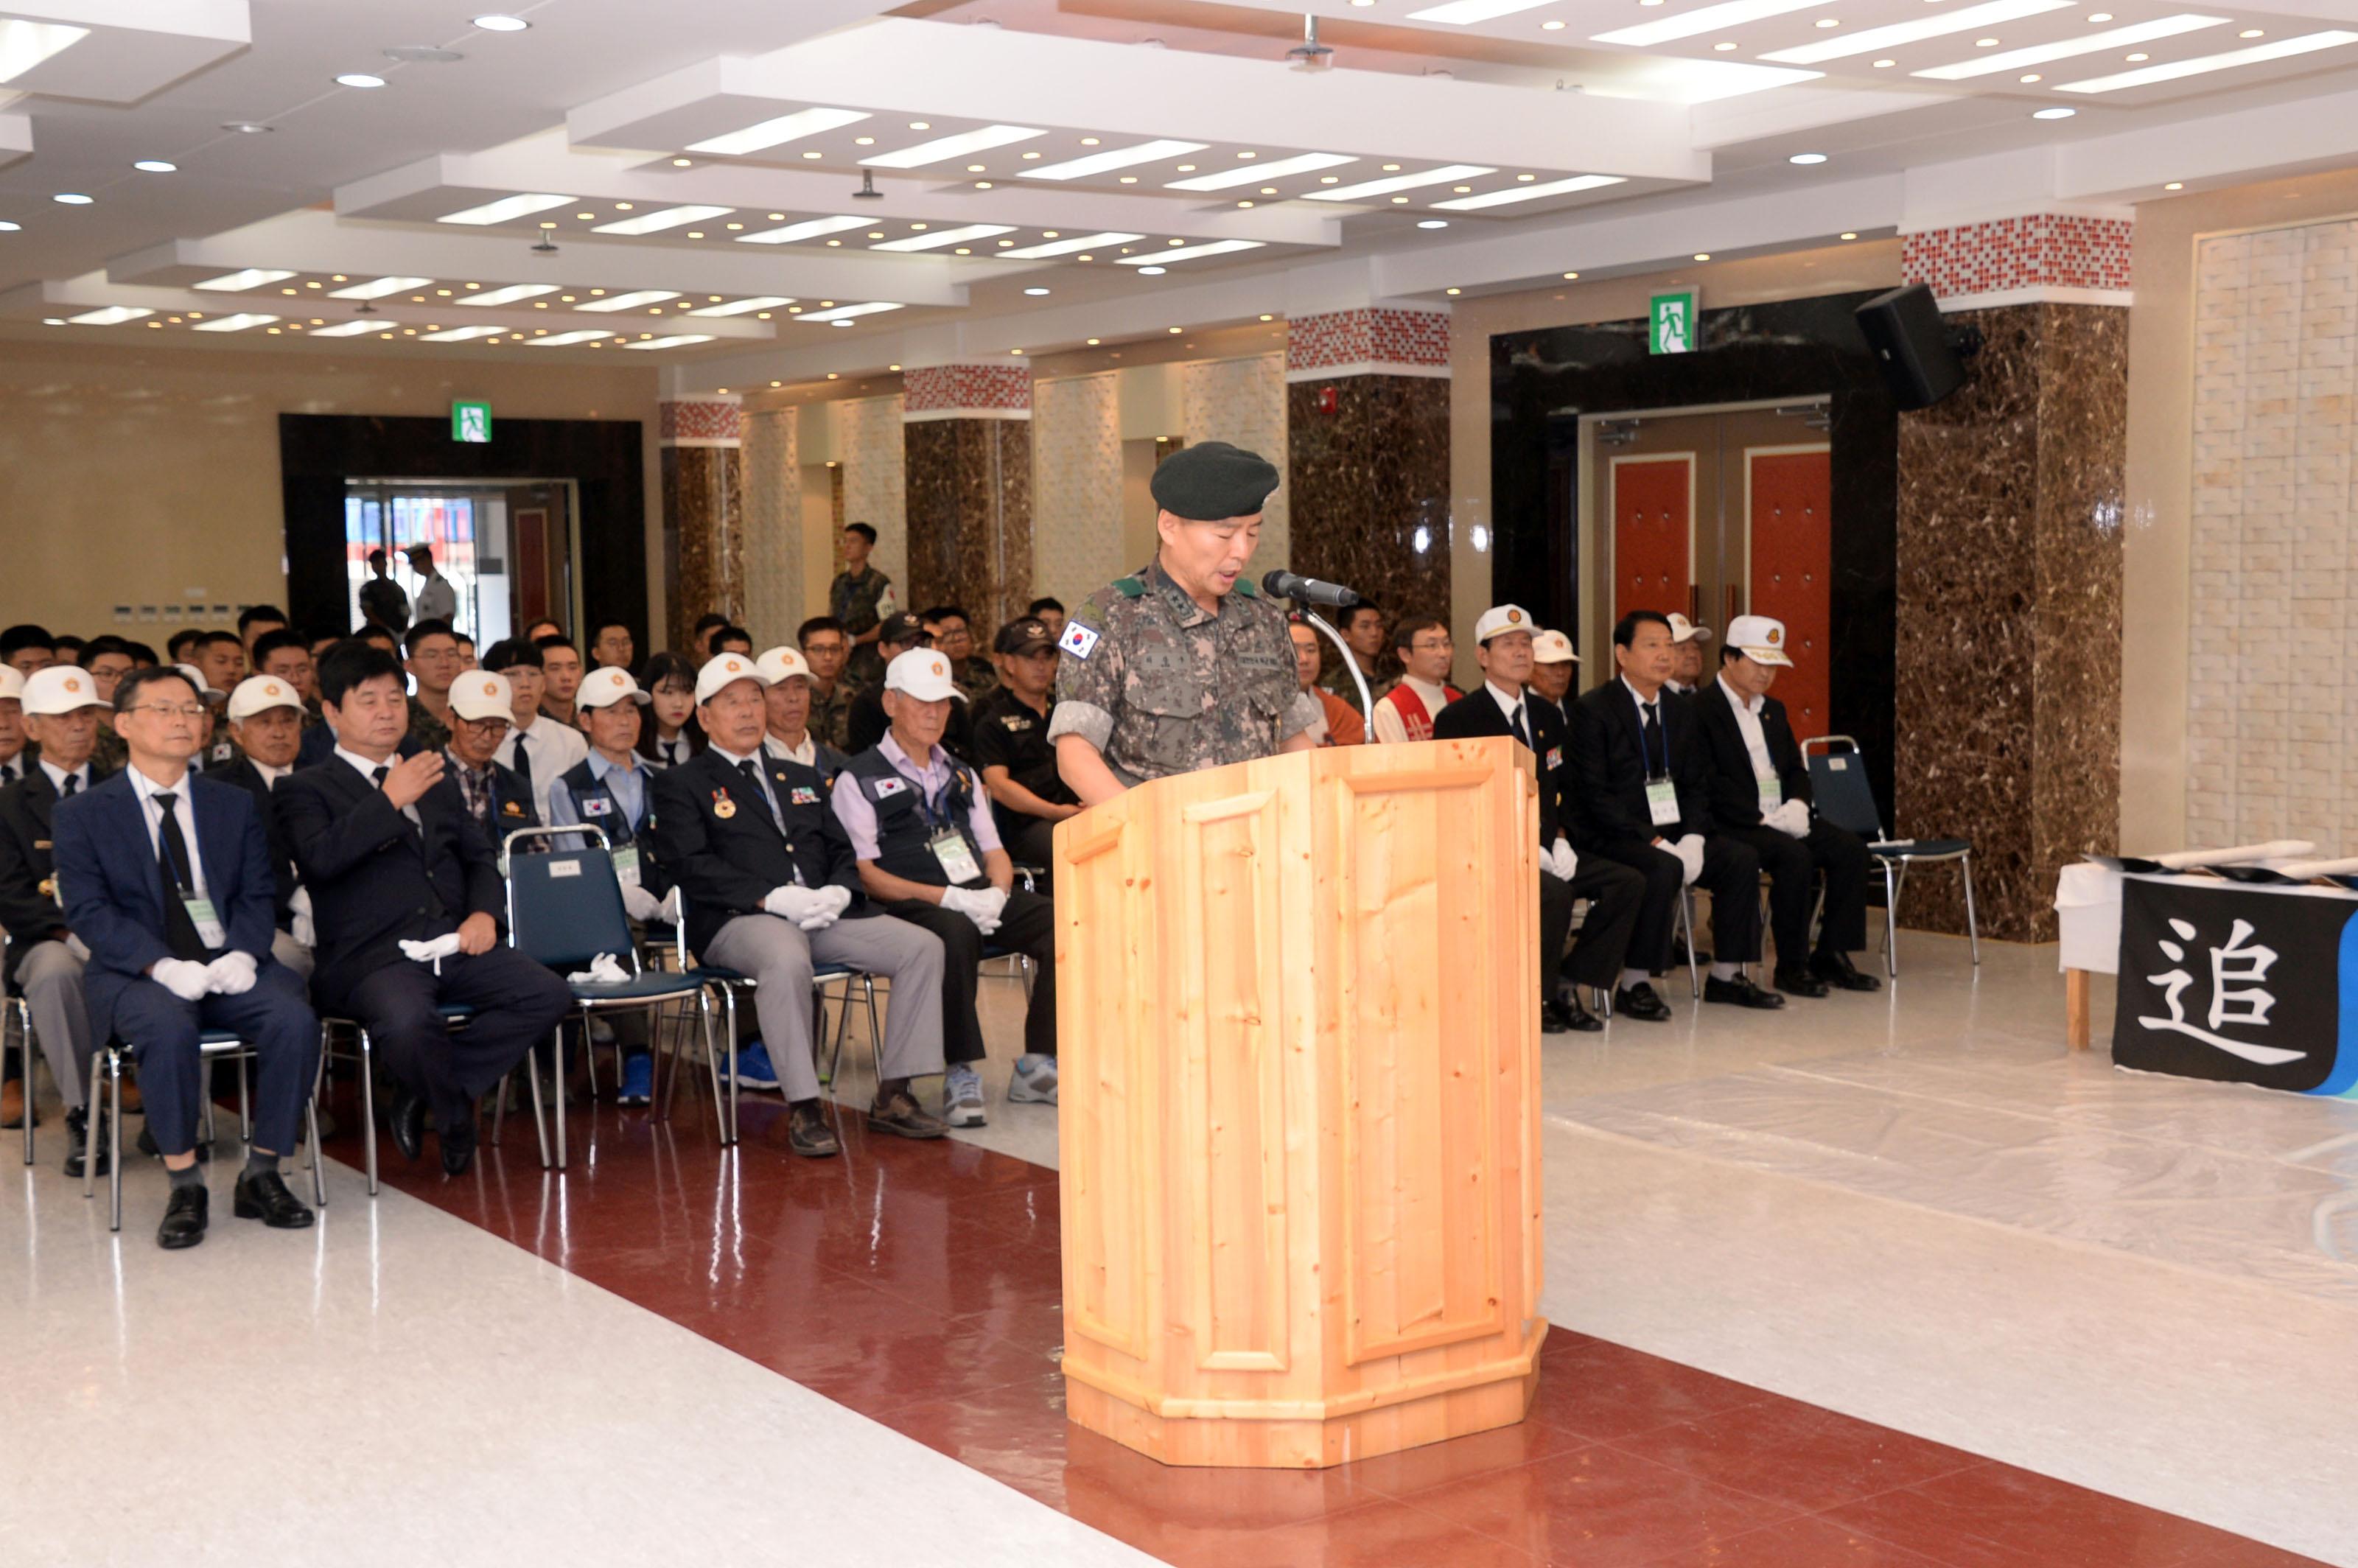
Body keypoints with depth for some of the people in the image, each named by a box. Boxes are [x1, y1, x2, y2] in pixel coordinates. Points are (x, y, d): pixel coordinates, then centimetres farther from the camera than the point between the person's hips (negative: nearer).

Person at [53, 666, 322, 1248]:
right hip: (137, 974, -3)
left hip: (229, 965, 3)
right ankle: (184, 1184, -20)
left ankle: (261, 1175, -12)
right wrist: (163, 966, -20)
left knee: (296, 1019, -28)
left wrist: (243, 954, -13)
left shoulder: (235, 804, 16)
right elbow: (89, 911, -4)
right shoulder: (82, 814, 6)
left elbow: (258, 895, 10)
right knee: (169, 1028, -37)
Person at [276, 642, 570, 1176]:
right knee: (407, 1022, -38)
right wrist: (390, 800, -18)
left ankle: (428, 1093, -4)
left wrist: (484, 912, 6)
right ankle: (455, 1113, -5)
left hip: (453, 944, 6)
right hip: (371, 956, -6)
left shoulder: (437, 785, 28)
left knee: (550, 996, -19)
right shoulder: (307, 789, 8)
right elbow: (321, 857, -12)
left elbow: (480, 856, 27)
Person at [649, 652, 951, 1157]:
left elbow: (842, 850, 22)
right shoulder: (681, 784, 10)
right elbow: (689, 865, -6)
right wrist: (774, 897, -17)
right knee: (786, 959, -40)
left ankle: (892, 1095, -12)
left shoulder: (800, 778, 29)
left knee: (923, 947, -15)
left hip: (823, 913, 6)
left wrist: (838, 892, -3)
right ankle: (803, 1110, -33)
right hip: (738, 921, -6)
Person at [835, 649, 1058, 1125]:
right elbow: (864, 874, -5)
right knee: (956, 932, -40)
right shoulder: (859, 779, 5)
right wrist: (945, 897, -16)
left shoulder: (961, 775, 25)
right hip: (912, 907, -6)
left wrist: (997, 893, -4)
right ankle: (961, 1074, -29)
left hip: (979, 899, 6)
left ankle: (1037, 1065, -13)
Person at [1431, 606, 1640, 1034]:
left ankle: (1568, 987, -9)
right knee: (1554, 892, -33)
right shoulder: (1457, 719, -5)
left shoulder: (1545, 717, 17)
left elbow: (1565, 790, 20)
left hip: (1547, 850, 7)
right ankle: (1537, 998, -14)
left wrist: (1561, 840, -2)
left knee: (1628, 883, -12)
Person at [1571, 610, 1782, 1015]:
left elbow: (1697, 784, 13)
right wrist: (1652, 840, -20)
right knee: (1663, 869, -34)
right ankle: (1633, 985, -22)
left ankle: (1725, 976, -3)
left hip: (1672, 833, 7)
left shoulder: (1680, 712, 15)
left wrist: (1693, 838, -9)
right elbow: (1592, 792, -13)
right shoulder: (1593, 708, -6)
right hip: (1616, 838, -7)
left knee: (1742, 857, -13)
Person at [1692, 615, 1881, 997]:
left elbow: (1796, 769, 22)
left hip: (1780, 819, 8)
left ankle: (1831, 956, -6)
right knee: (1795, 856, -31)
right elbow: (1709, 783, -17)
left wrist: (1796, 804, -2)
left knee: (1851, 849, -11)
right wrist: (1764, 818, -20)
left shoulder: (1773, 710, 20)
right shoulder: (1700, 709, -8)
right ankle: (1790, 967, -18)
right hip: (1732, 826, -8)